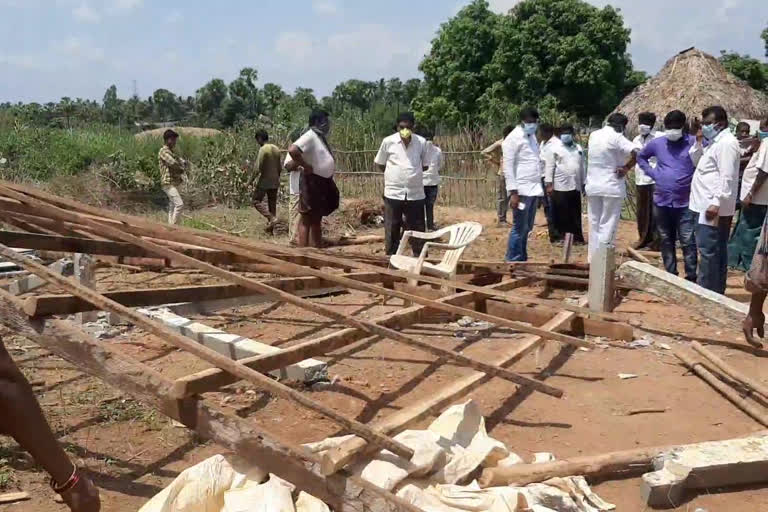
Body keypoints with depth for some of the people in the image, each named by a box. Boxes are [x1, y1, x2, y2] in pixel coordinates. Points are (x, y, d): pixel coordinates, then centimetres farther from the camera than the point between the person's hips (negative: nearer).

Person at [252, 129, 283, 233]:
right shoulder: (276, 149, 6)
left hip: (264, 181, -7)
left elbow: (258, 168, -18)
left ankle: (271, 217, -13)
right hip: (275, 181, 7)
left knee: (256, 201, 4)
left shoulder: (263, 149, -16)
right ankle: (270, 227, 14)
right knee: (272, 204, 11)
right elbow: (279, 167, 11)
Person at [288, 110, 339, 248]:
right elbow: (292, 150, -30)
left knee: (317, 219, 16)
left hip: (323, 182, 10)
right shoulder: (310, 136, -15)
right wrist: (306, 166, -22)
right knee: (307, 219, -5)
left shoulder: (321, 137, 14)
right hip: (311, 182, -10)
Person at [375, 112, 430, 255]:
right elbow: (379, 164, 9)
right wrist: (394, 174, 6)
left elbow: (425, 166, 11)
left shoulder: (421, 142, 0)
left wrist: (412, 173, 4)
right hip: (393, 193, -1)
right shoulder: (388, 142, -2)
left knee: (417, 230, 7)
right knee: (392, 230, 7)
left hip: (416, 194, 1)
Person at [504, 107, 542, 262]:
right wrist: (513, 192, -18)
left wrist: (539, 187, 14)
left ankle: (521, 259, 19)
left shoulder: (532, 136, 17)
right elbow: (508, 167, -13)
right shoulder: (513, 138, -8)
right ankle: (513, 261, 1)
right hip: (521, 190, -8)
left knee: (527, 228, 12)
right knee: (519, 228, -6)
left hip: (534, 189, 8)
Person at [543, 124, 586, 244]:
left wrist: (583, 183, 16)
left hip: (575, 187, 5)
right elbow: (549, 167, -5)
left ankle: (577, 237, 14)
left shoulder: (578, 149, 15)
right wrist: (549, 184, -11)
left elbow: (581, 167, 18)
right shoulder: (555, 148, -1)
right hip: (560, 187, -5)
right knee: (561, 215, -2)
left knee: (576, 214, 8)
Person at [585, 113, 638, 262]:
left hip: (592, 186, 6)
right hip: (612, 187, -6)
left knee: (594, 224, 14)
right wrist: (626, 168, -11)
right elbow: (636, 153, -25)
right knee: (607, 226, -1)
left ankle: (593, 258, 19)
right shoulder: (617, 138, -12)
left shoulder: (593, 135, 7)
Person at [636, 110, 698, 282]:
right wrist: (652, 173, 9)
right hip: (661, 201, 4)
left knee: (687, 242, -4)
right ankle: (671, 274, 24)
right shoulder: (657, 143, 5)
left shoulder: (693, 142, -7)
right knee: (666, 241, 13)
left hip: (685, 203, -4)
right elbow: (640, 157, 20)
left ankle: (692, 277, 3)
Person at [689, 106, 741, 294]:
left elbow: (727, 177, -21)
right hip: (708, 204, 10)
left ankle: (707, 291, -7)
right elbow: (696, 162, 27)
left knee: (708, 250, -10)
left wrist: (716, 203, -25)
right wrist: (699, 143, 12)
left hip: (713, 206, -10)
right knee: (717, 250, 13)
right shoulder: (715, 142, 18)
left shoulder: (726, 143, -14)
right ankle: (716, 289, 19)